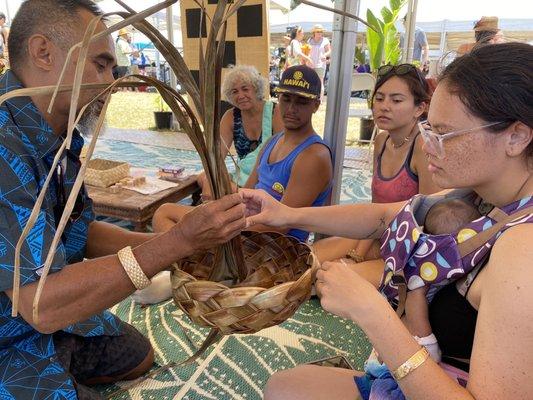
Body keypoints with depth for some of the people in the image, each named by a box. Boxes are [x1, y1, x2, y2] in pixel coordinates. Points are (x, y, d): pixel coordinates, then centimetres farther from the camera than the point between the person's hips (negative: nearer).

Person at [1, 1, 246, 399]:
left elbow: (81, 235, 1)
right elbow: (41, 304, -33)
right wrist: (179, 241, -33)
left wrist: (196, 236, -7)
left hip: (51, 316, 8)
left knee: (138, 355, 23)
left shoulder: (55, 138, -3)